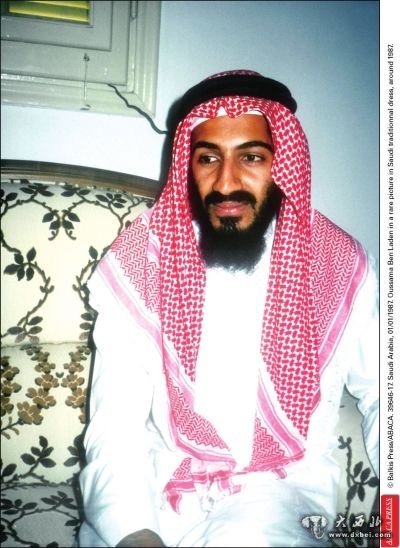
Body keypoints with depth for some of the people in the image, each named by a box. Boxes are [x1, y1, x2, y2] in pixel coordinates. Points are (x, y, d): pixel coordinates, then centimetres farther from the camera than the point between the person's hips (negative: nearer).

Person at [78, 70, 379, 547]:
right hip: (160, 484, 1)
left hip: (279, 486, 0)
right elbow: (115, 424, -11)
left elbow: (380, 396, 5)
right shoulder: (139, 262, -10)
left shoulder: (340, 267, -7)